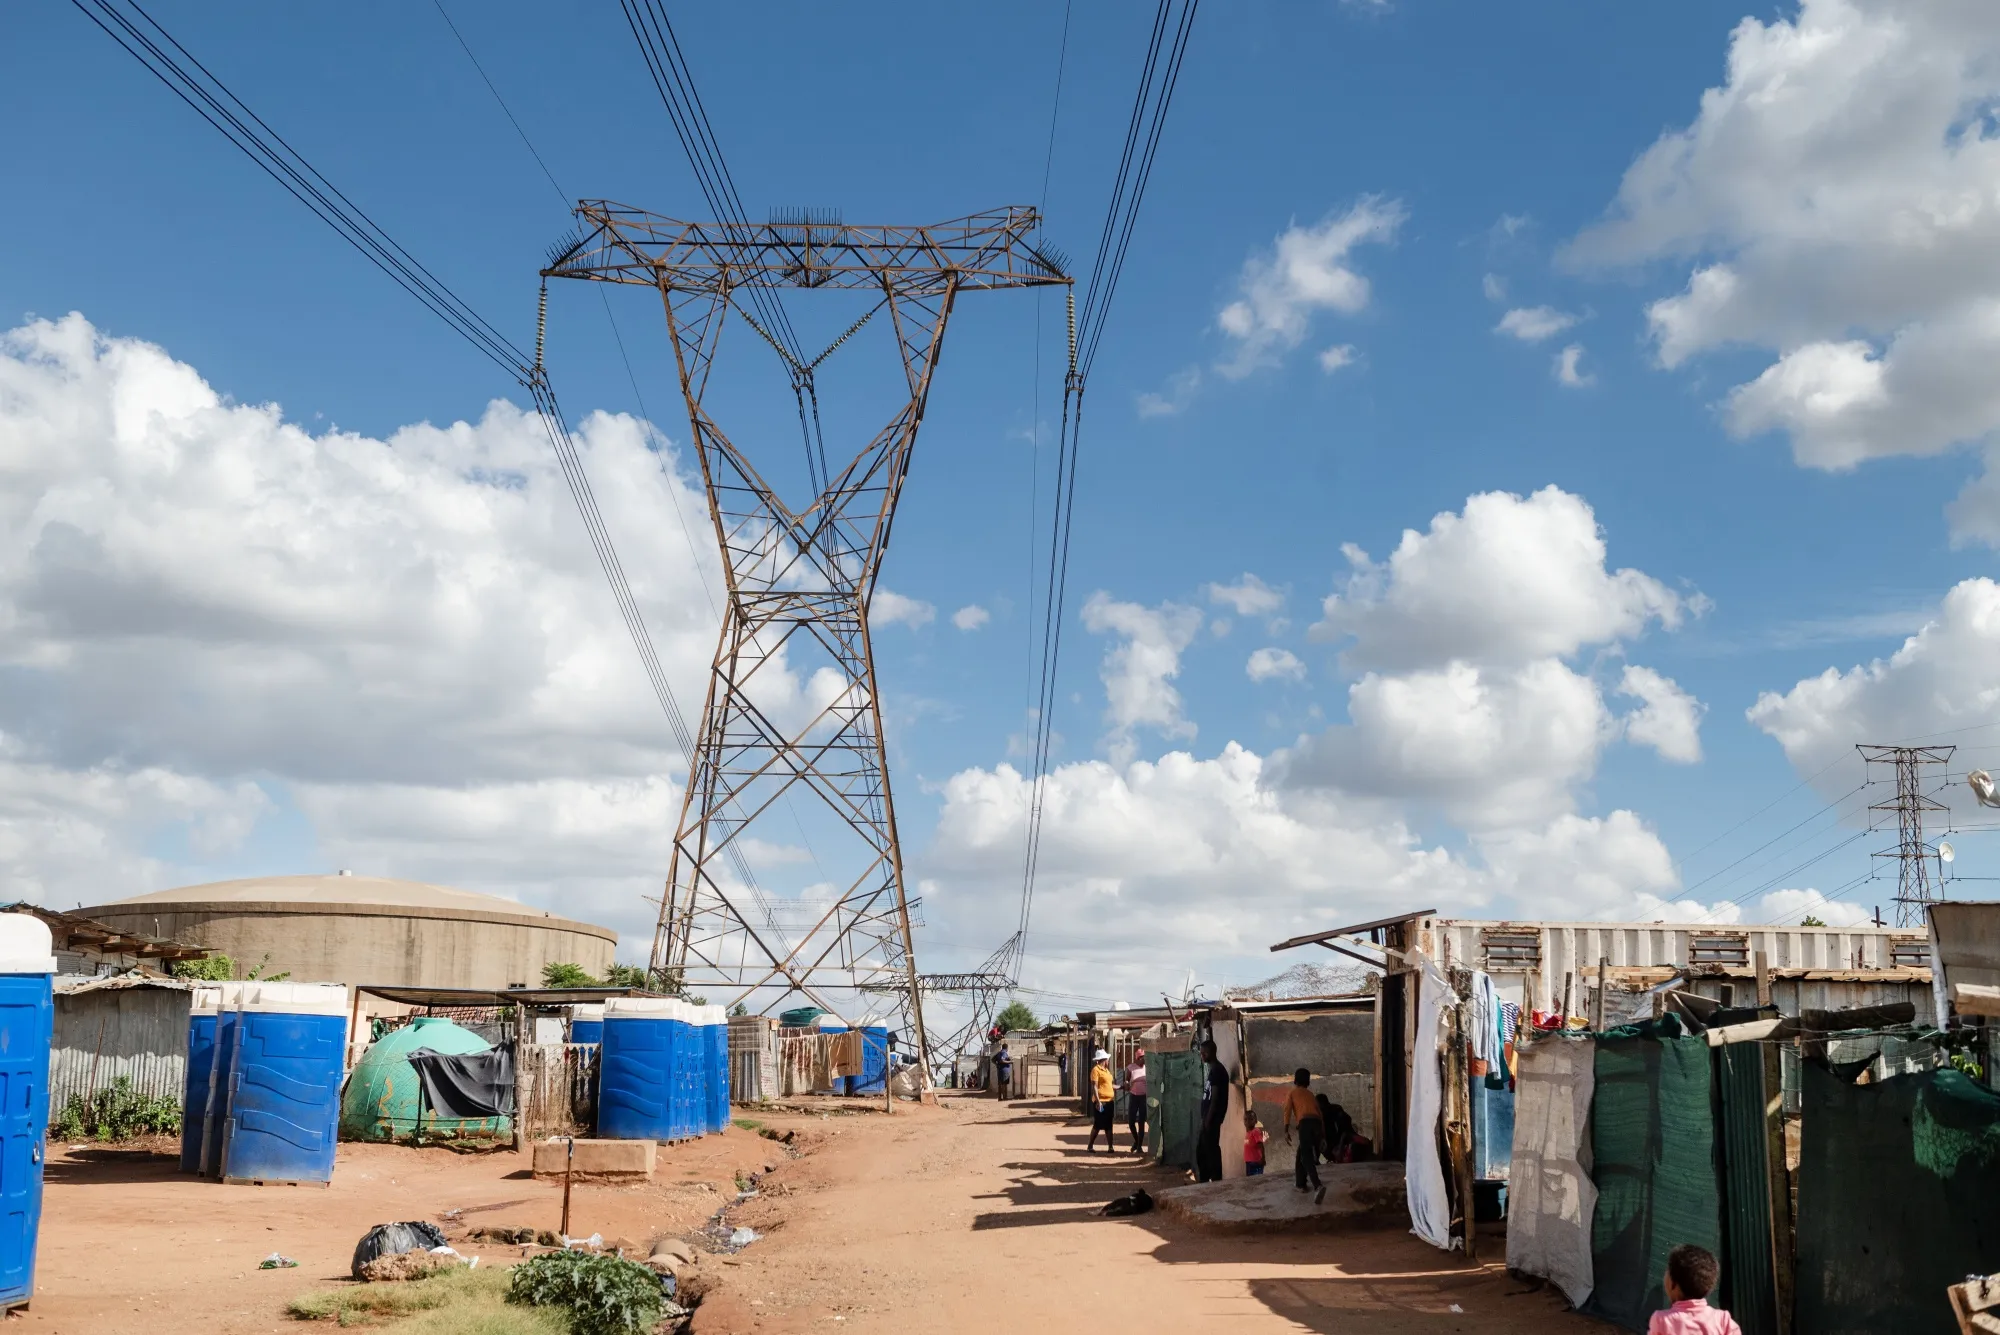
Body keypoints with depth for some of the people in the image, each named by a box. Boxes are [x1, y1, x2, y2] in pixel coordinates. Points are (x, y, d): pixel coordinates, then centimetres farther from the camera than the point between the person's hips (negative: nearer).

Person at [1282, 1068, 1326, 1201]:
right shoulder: (1311, 1095, 30)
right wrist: (1323, 1135, 28)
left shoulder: (1291, 1092, 17)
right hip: (1317, 1124, 5)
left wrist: (1286, 1130, -3)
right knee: (1301, 1155, 23)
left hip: (1305, 1124, -5)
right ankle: (1300, 1184, 28)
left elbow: (1288, 1110, 2)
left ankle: (1318, 1186, -32)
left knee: (1307, 1157, -12)